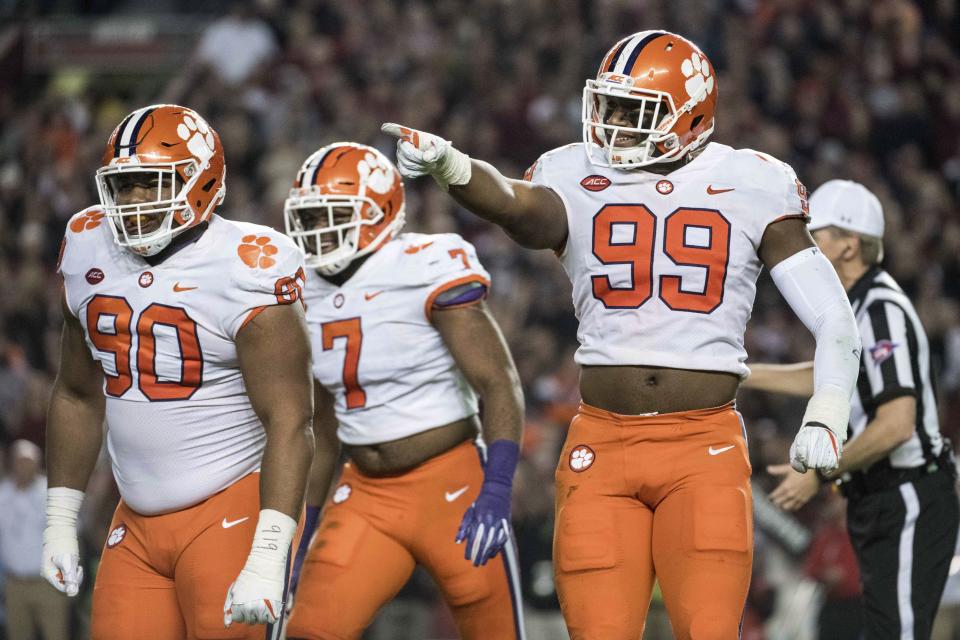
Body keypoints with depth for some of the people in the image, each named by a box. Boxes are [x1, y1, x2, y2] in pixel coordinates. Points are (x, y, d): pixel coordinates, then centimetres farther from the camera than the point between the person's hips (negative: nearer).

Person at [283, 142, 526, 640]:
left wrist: (495, 492, -26)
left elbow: (500, 385, -15)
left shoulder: (428, 272, -13)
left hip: (452, 488, -6)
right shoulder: (312, 299, 8)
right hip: (366, 496, 6)